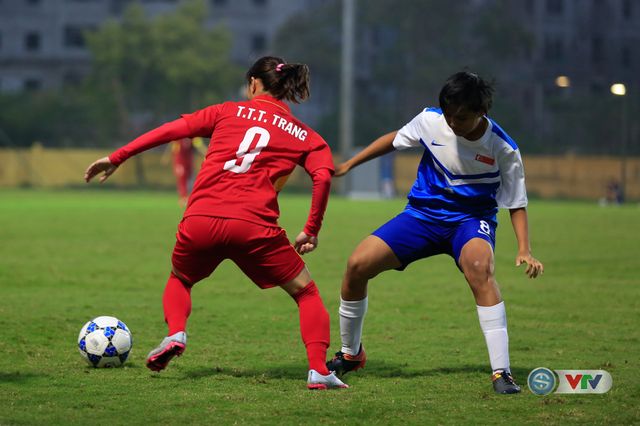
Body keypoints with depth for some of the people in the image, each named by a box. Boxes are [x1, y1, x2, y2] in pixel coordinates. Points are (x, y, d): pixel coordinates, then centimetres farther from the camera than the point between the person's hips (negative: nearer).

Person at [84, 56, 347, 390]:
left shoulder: (229, 112, 19)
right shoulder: (305, 135, 17)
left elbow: (173, 129, 12)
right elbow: (323, 176, -1)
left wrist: (116, 158, 16)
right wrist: (311, 232, 7)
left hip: (199, 221, 1)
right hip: (253, 226, -1)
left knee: (179, 280, 31)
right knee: (306, 292, 16)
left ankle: (176, 335, 3)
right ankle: (318, 371, -2)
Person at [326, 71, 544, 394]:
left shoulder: (503, 149, -17)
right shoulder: (430, 120, -11)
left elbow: (516, 204, -7)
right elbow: (395, 139, 9)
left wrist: (524, 250, -21)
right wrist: (348, 165, 10)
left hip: (471, 219, -3)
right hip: (423, 213, 3)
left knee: (479, 266, -38)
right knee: (358, 264, -13)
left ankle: (501, 373, -37)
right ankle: (349, 355, 13)